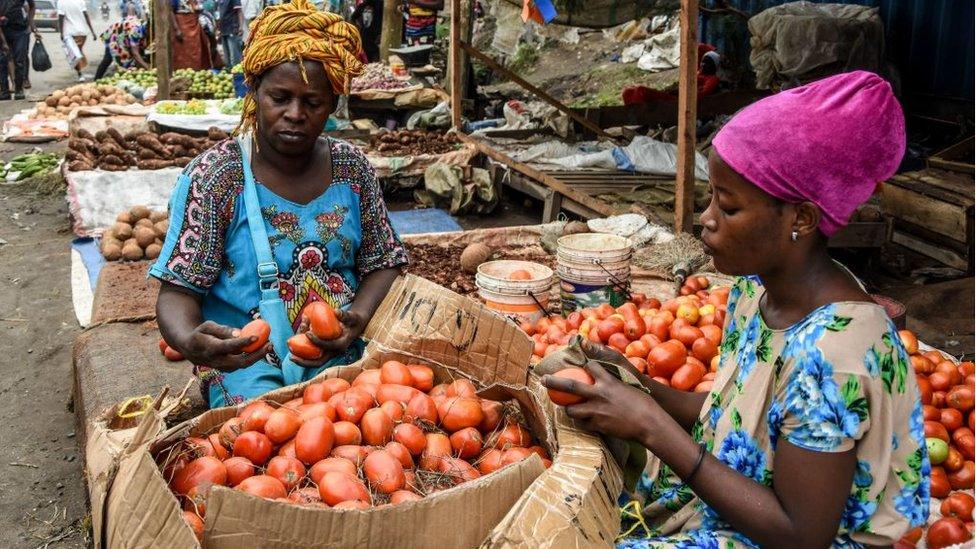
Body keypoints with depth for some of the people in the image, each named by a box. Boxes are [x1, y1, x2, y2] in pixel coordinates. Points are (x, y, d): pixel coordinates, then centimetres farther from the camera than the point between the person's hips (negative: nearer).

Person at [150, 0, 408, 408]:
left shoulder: (352, 168, 3)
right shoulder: (214, 176, -7)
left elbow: (383, 264, 9)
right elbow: (178, 291, -8)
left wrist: (358, 319, -12)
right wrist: (190, 341, -32)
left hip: (344, 355, 4)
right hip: (247, 361, -3)